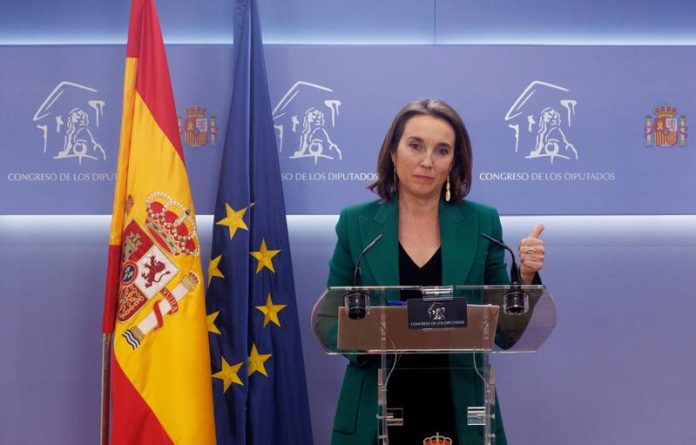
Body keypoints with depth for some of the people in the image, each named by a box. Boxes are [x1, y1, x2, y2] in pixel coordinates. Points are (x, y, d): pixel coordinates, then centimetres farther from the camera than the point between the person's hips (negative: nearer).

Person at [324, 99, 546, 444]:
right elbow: (332, 322, 2)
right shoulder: (356, 223, -3)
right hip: (376, 416, 0)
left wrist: (525, 277, -15)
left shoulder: (482, 223, -1)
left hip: (460, 415, 1)